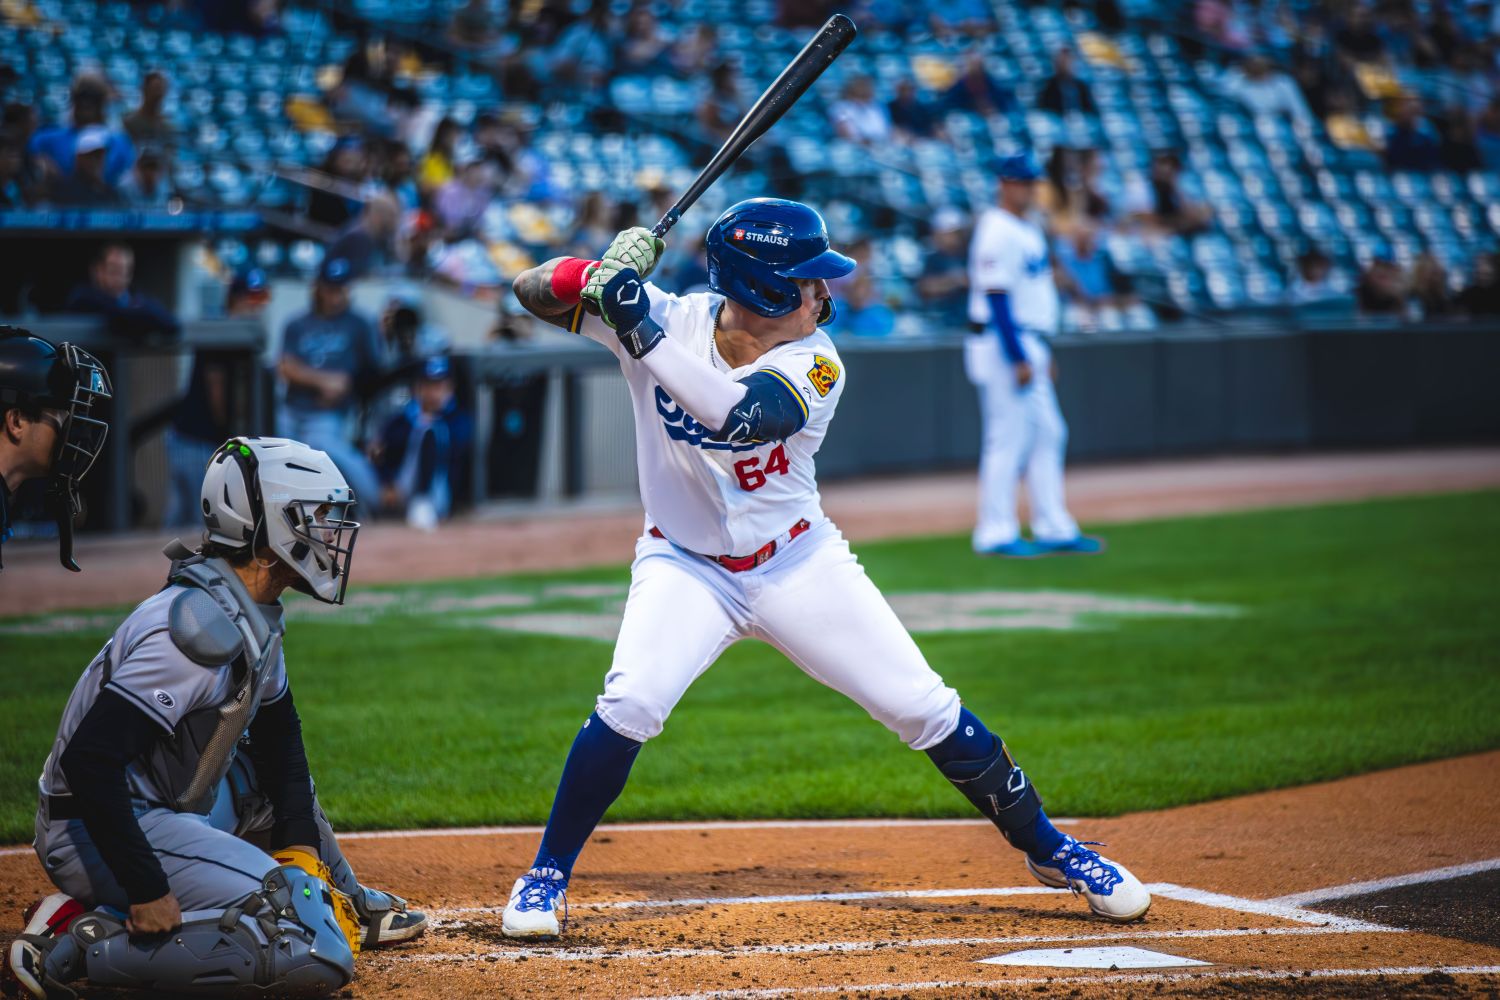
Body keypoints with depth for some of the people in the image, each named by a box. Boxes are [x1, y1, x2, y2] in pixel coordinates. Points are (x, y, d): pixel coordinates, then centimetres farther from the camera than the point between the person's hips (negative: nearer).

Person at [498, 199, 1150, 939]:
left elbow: (737, 415, -39)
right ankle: (545, 876, -6)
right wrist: (597, 277, -38)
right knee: (631, 704, -25)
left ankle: (1047, 849, 18)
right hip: (686, 565, 0)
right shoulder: (668, 317, -15)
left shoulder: (814, 364, -19)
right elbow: (536, 292, -16)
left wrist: (642, 335, -44)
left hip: (798, 564, 1)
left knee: (926, 710, -2)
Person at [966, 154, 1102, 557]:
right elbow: (997, 299, -21)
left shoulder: (1029, 230, 16)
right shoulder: (996, 233, -15)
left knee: (1047, 433, 11)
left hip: (1027, 346, 10)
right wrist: (1018, 359, -24)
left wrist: (1042, 353, 21)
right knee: (1008, 437, -7)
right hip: (1003, 345, -10)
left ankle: (1054, 529, 16)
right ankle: (996, 535, -3)